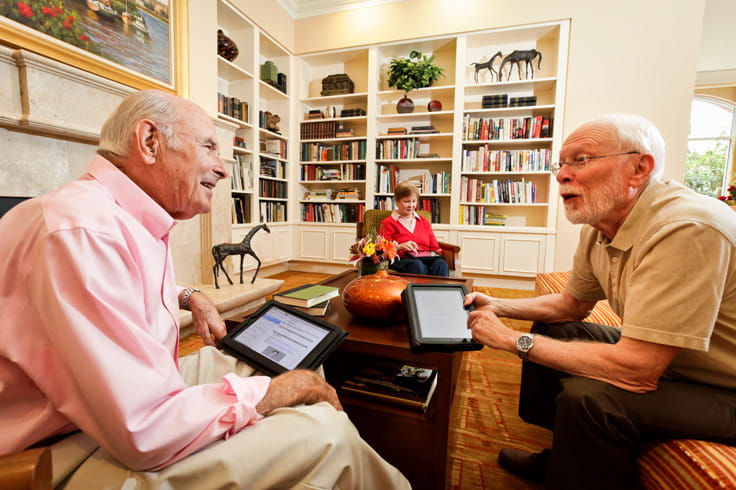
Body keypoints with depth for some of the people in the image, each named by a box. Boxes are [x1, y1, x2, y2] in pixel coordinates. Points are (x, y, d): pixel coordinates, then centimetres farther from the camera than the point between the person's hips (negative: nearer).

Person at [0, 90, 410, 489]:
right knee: (328, 433, -22)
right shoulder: (82, 230, -29)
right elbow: (143, 432, -32)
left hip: (142, 394, 10)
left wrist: (190, 297, 9)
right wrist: (278, 391, -20)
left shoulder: (133, 217, 3)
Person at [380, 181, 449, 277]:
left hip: (426, 259, 4)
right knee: (417, 265, -41)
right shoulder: (388, 223, 14)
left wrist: (438, 253, 0)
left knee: (441, 264, -34)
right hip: (401, 260, -3)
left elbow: (435, 248, 25)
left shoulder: (424, 222, 28)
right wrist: (400, 247, -15)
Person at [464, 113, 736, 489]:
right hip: (661, 361, 9)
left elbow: (635, 371, -34)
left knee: (588, 397, -30)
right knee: (549, 329, 8)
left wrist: (515, 340, -27)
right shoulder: (599, 225, -5)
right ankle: (559, 457, 26)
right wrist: (497, 307, -5)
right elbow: (571, 304, 7)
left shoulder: (686, 229, -32)